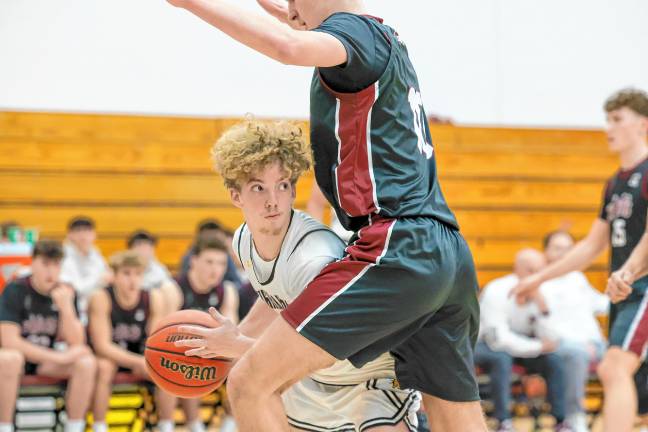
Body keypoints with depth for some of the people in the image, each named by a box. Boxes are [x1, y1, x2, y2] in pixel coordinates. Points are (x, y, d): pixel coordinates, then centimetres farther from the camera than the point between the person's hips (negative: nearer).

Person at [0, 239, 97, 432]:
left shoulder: (66, 293, -3)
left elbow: (76, 343, -8)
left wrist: (66, 307, -25)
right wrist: (57, 357, -24)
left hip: (46, 361, 4)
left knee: (87, 362, -22)